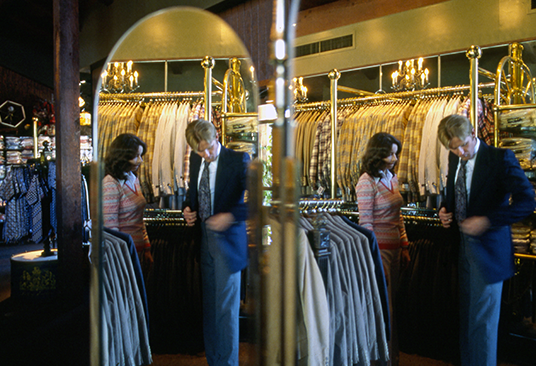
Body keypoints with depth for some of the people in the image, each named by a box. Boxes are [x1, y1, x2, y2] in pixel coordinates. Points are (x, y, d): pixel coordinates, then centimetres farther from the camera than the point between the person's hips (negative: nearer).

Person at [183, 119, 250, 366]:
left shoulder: (238, 160, -12)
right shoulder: (195, 159, 7)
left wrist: (231, 216, -29)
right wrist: (188, 209, 3)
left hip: (227, 242, -6)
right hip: (205, 240, 6)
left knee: (226, 308, 1)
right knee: (209, 307, 14)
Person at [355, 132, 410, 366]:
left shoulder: (391, 178, 11)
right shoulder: (367, 182, -12)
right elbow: (365, 223, -15)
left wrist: (404, 247, 15)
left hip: (394, 247, 8)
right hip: (379, 248, -8)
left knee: (392, 302, 15)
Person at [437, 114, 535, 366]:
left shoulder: (500, 158, -14)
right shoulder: (455, 159, 7)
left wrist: (488, 220, -28)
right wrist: (445, 210, 1)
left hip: (488, 249, -6)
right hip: (464, 247, 7)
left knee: (483, 320, 3)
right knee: (466, 317, 17)